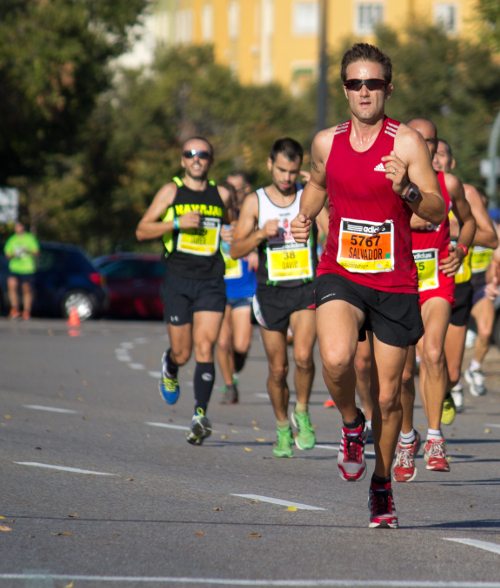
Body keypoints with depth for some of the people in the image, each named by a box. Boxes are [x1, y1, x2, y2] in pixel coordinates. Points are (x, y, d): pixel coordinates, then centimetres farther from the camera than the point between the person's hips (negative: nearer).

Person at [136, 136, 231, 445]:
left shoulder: (221, 194, 11)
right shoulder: (171, 191, 3)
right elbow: (142, 231, -1)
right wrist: (177, 223, -14)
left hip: (211, 281, 1)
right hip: (178, 280, -1)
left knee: (205, 347, -12)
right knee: (182, 353, 3)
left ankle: (201, 415, -14)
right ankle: (170, 368, 40)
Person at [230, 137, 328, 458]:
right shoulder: (255, 202, 3)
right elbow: (236, 249, -1)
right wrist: (261, 233, -17)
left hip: (306, 289, -1)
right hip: (271, 291, 1)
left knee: (303, 356, -21)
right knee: (278, 368, 6)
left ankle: (302, 413, 3)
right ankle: (283, 428, 25)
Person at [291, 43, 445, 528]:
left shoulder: (405, 142, -8)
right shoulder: (327, 142, 4)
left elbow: (437, 212, -12)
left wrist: (407, 190, -31)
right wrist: (305, 216, 8)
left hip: (394, 282, -1)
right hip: (340, 274, 1)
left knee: (388, 397, 6)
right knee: (335, 359, -29)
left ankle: (382, 485, 29)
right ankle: (350, 424, 3)